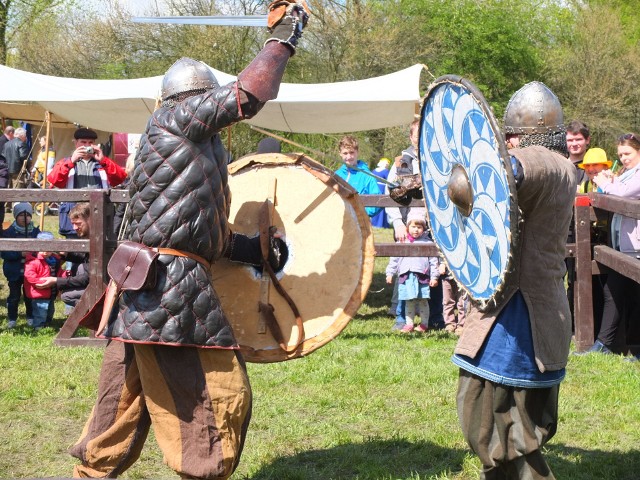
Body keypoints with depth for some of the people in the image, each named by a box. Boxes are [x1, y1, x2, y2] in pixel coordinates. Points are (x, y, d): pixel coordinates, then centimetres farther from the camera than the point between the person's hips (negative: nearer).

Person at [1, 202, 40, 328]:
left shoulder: (35, 231, 1)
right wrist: (20, 254, -21)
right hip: (14, 271, -1)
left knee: (30, 295, 8)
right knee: (14, 296, 4)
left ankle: (31, 317, 23)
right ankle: (12, 319, 17)